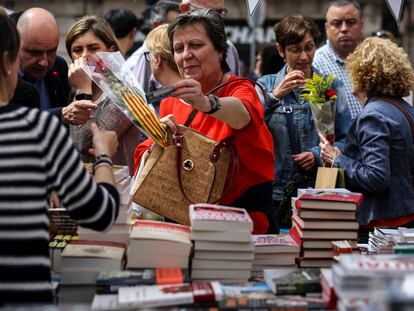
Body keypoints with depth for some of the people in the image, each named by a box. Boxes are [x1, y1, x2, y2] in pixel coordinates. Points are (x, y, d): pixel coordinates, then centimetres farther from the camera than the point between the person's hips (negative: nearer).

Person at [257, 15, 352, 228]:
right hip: (274, 192, -1)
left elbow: (346, 139, 6)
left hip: (319, 191, 1)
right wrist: (275, 96, -20)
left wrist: (318, 155, -10)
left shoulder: (332, 87, 9)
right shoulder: (265, 85, 6)